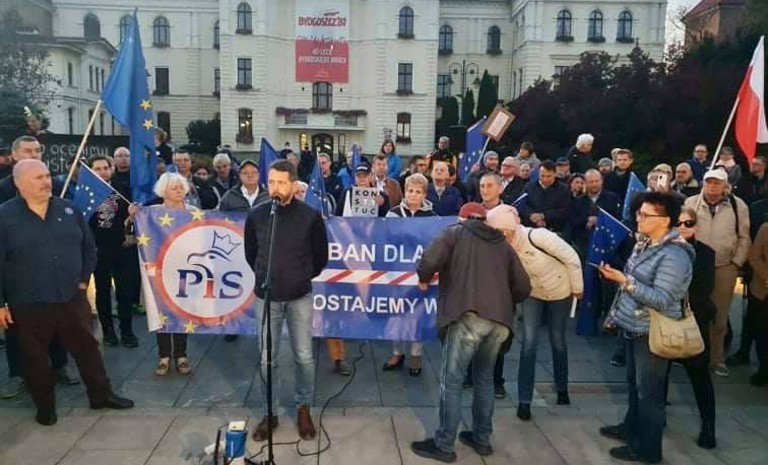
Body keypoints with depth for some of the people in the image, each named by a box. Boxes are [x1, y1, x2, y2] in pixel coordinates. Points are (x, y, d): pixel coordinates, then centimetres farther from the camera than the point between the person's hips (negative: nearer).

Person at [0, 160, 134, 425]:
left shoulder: (68, 210, 3)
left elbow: (88, 246, 12)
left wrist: (84, 279, 6)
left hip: (72, 298, 3)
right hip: (28, 305, -3)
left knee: (87, 348, 12)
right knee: (36, 358, 11)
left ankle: (101, 395, 27)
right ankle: (45, 407, 30)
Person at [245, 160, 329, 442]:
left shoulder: (310, 216, -8)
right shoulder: (256, 215, -3)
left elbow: (321, 256, 5)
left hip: (299, 297, -1)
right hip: (266, 297, 2)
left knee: (304, 357, 8)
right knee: (266, 358, 9)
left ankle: (303, 408, 28)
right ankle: (269, 413, 25)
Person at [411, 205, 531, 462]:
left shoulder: (457, 232, 9)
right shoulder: (505, 248, 20)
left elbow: (429, 260, -6)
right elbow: (523, 288, 17)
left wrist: (424, 279, 14)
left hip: (467, 316, -5)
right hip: (499, 320, 5)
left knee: (451, 380, 3)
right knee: (484, 378, 20)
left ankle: (444, 445, 9)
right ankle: (482, 439, 30)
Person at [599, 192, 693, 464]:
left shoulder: (674, 255, -22)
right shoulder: (645, 244, 6)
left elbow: (661, 300, -27)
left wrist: (624, 280, -29)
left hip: (652, 332, -9)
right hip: (634, 327, 9)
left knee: (649, 390, 5)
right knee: (634, 383, 22)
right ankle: (632, 428, 40)